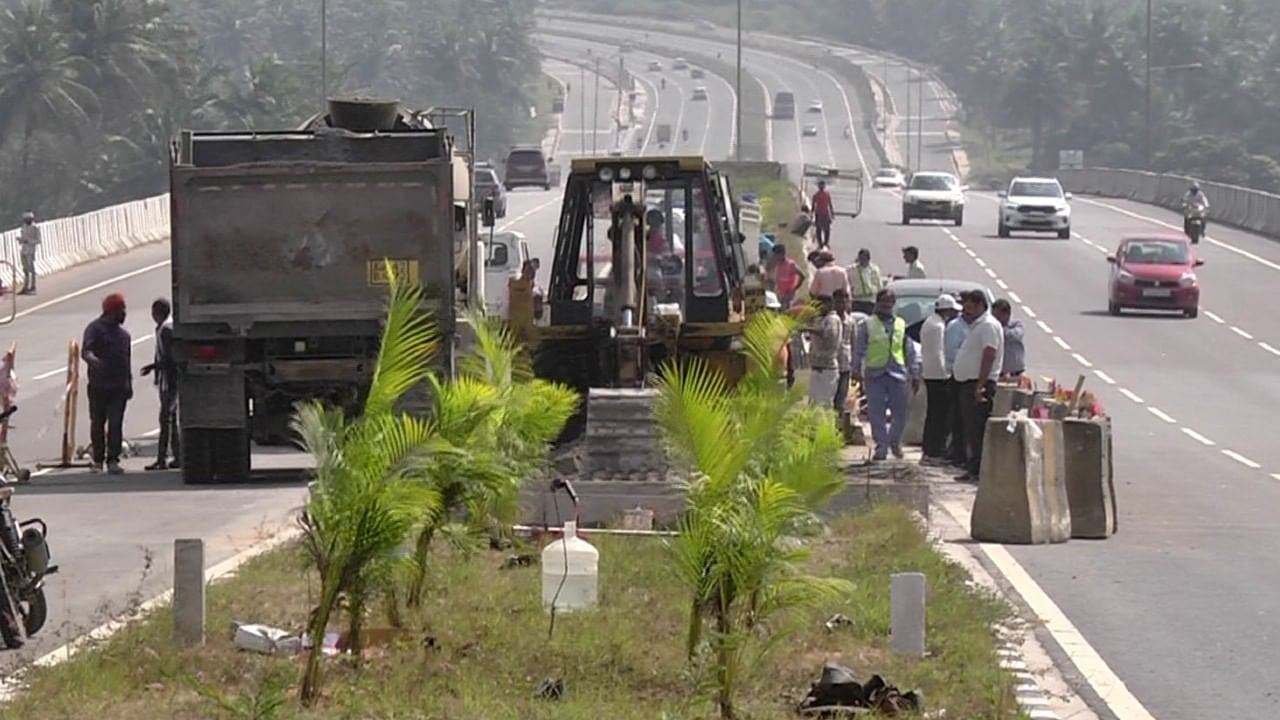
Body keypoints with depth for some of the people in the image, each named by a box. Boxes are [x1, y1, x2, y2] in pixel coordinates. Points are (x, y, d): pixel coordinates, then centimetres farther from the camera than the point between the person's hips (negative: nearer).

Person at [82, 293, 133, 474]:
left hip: (118, 386, 4)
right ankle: (97, 460, 14)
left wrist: (129, 384, 19)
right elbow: (85, 351, -18)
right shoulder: (95, 329, -3)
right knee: (97, 423, 4)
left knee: (116, 423, -5)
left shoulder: (123, 333, 17)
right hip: (98, 385, -4)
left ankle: (112, 460, -5)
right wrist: (93, 360, -40)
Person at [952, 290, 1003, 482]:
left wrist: (980, 386, -27)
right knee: (971, 430, 11)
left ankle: (978, 471, -12)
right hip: (968, 384, 10)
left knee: (978, 430, -11)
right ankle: (974, 469, 15)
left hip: (979, 384, -10)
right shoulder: (977, 325, 19)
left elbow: (989, 356, -22)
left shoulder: (989, 326, -13)